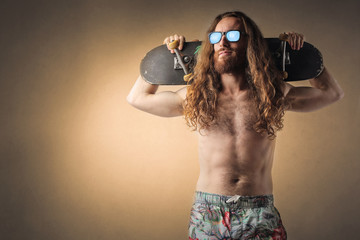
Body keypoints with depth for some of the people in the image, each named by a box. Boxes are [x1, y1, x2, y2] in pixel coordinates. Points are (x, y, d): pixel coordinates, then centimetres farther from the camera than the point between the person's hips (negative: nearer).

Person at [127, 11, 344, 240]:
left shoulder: (273, 95, 4)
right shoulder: (196, 97, 5)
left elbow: (332, 92, 18)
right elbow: (137, 97, 15)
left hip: (260, 216, 0)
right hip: (207, 214, 1)